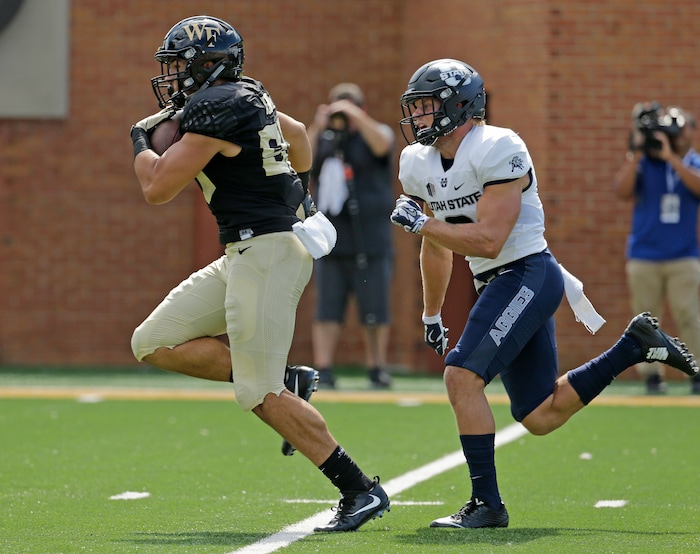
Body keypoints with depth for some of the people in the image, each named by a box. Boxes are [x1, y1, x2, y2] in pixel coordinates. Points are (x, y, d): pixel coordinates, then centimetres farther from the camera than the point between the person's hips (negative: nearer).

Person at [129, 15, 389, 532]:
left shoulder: (214, 110, -15)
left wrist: (141, 143, 6)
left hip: (266, 251, -10)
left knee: (262, 396, -9)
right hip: (247, 254, 10)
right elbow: (297, 133, 33)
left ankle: (360, 490, -6)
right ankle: (284, 378, 7)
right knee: (155, 343, 10)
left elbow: (157, 188, -12)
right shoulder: (246, 96, 13)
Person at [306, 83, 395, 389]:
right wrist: (316, 128, -10)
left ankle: (377, 370, 10)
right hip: (329, 243, 3)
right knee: (327, 311, -1)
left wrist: (354, 115, -25)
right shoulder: (323, 140, 14)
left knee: (375, 312, 1)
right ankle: (322, 372, -1)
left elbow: (381, 145, -19)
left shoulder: (376, 133, 4)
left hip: (370, 243, -3)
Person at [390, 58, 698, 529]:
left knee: (462, 376, -22)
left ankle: (487, 504, -16)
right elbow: (437, 248, 22)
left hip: (528, 274, -9)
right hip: (496, 286, 9)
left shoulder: (497, 151, -17)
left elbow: (487, 241, -23)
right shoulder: (419, 165, 8)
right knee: (541, 417, 10)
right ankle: (636, 345, 24)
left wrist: (421, 223, -17)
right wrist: (432, 316, 29)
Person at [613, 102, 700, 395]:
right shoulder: (644, 162, 6)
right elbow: (623, 191, -8)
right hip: (644, 257, 1)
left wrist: (670, 156, -20)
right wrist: (637, 153, -12)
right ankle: (651, 374, 5)